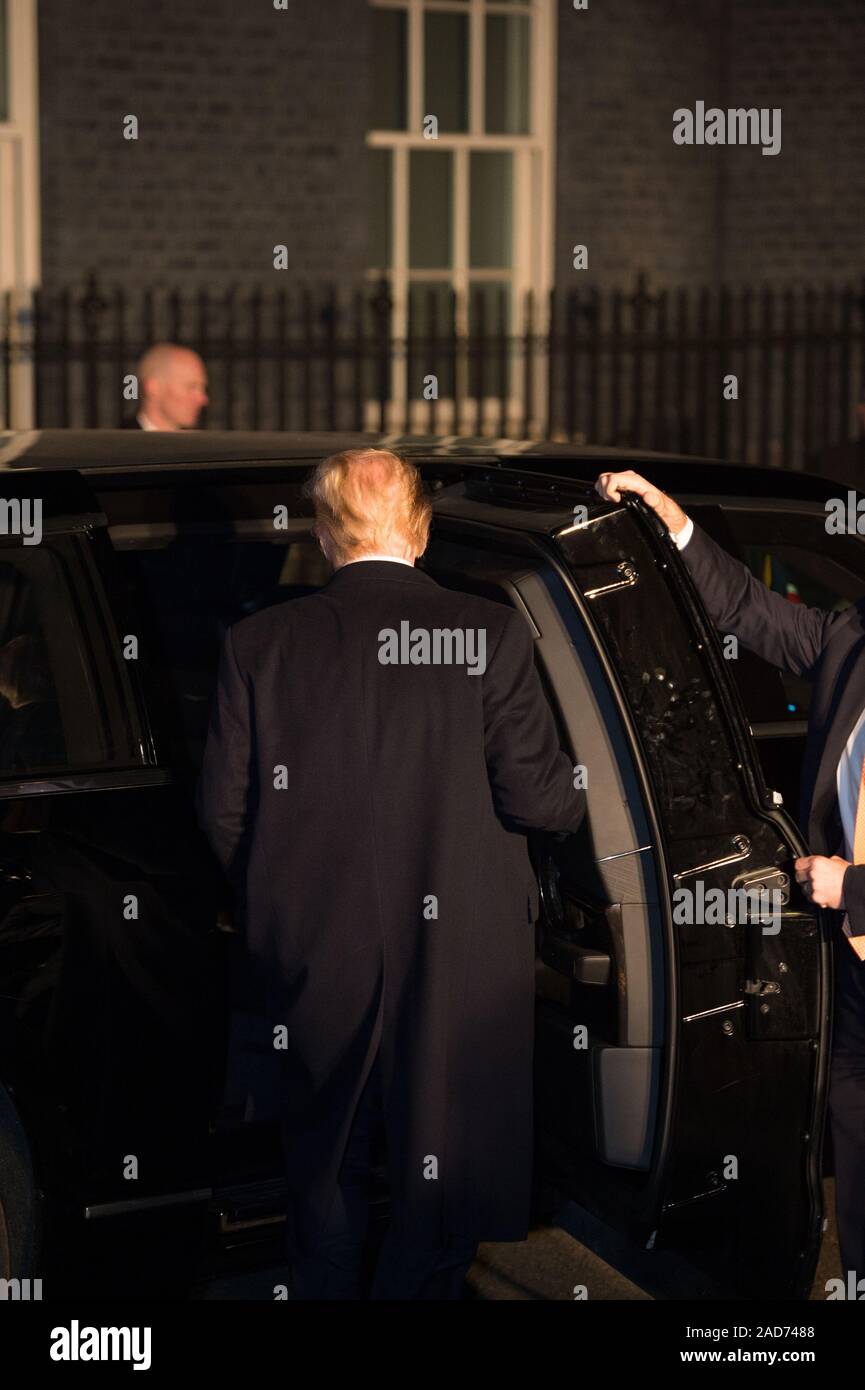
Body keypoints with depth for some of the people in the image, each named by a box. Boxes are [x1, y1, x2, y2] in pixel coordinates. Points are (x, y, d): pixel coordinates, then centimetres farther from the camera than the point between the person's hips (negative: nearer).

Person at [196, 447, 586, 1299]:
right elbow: (537, 796, -10)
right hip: (459, 961, -2)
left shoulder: (258, 644, -3)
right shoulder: (489, 634, -10)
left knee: (323, 1174, 20)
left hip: (315, 957, 3)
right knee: (442, 1179, 11)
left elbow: (223, 812, -1)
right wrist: (578, 796, 14)